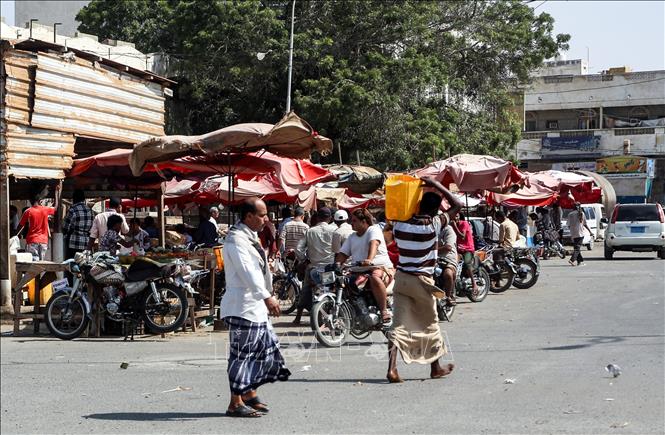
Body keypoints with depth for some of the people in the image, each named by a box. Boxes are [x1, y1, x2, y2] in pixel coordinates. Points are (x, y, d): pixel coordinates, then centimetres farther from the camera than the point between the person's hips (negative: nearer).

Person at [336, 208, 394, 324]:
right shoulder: (352, 237, 22)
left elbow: (374, 244, -19)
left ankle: (384, 310, -31)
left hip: (381, 267, -7)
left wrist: (369, 260, -38)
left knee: (375, 278, -40)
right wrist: (336, 265, -7)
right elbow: (343, 254, 14)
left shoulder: (373, 230, 1)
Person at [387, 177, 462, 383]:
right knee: (430, 325, 14)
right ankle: (435, 368, 27)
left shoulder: (401, 224, -1)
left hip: (401, 277, 3)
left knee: (399, 324, -1)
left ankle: (392, 368, -15)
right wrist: (437, 185, 0)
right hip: (422, 281, -3)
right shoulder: (433, 225, -12)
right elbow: (457, 205, -3)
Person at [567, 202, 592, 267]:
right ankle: (572, 260, -21)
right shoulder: (581, 213, -2)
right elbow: (585, 224, 0)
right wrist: (590, 231, 11)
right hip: (580, 233, -3)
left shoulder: (570, 214, 2)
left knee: (576, 247, 13)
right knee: (577, 248, -4)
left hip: (573, 234, 3)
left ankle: (580, 261, 15)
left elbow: (569, 225, 4)